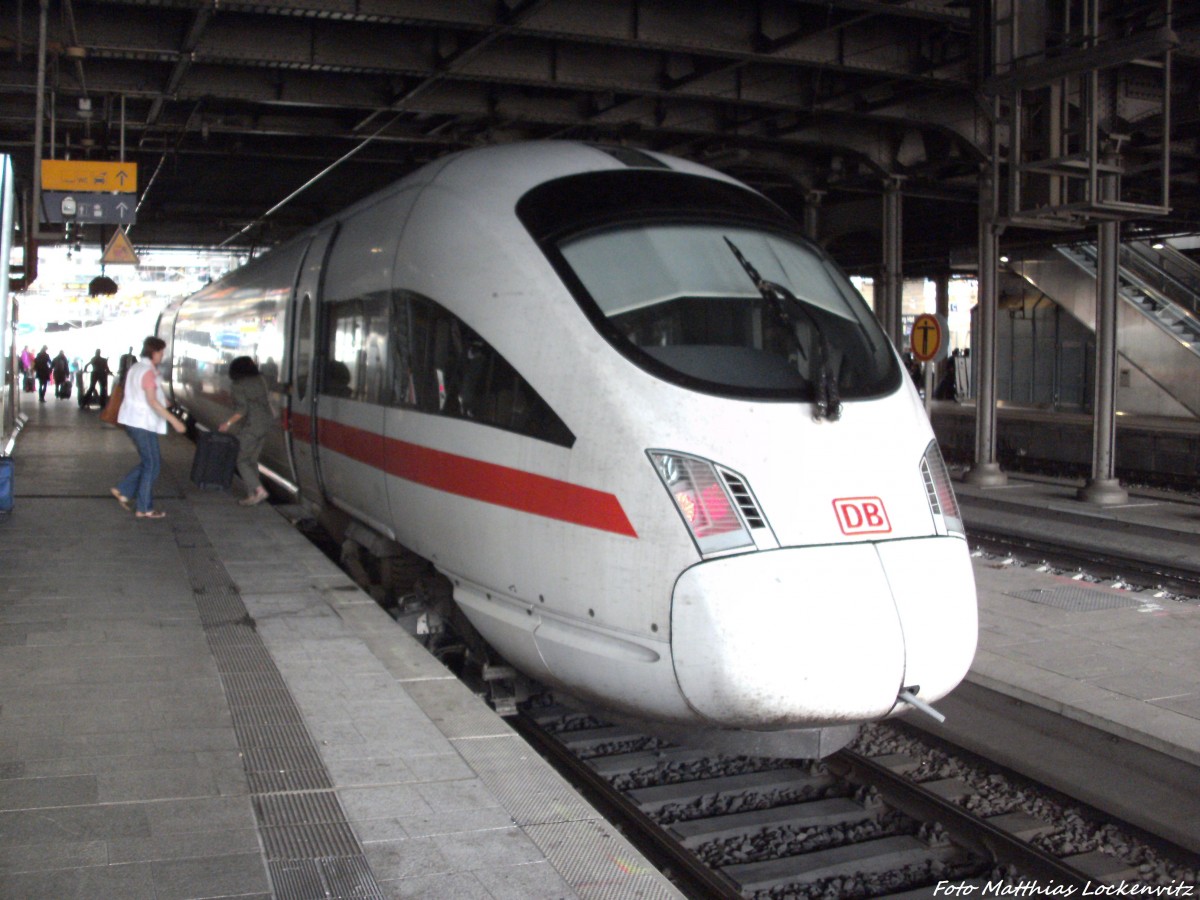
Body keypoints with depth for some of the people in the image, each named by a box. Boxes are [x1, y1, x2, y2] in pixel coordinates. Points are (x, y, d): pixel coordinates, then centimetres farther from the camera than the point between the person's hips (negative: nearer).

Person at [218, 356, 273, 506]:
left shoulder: (239, 386, -10)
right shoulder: (260, 380, 9)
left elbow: (242, 410, -16)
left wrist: (228, 423, -8)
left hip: (252, 426, -7)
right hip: (266, 424, 7)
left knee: (242, 461, 2)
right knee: (252, 460, 15)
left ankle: (260, 491, -11)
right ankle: (252, 495, 13)